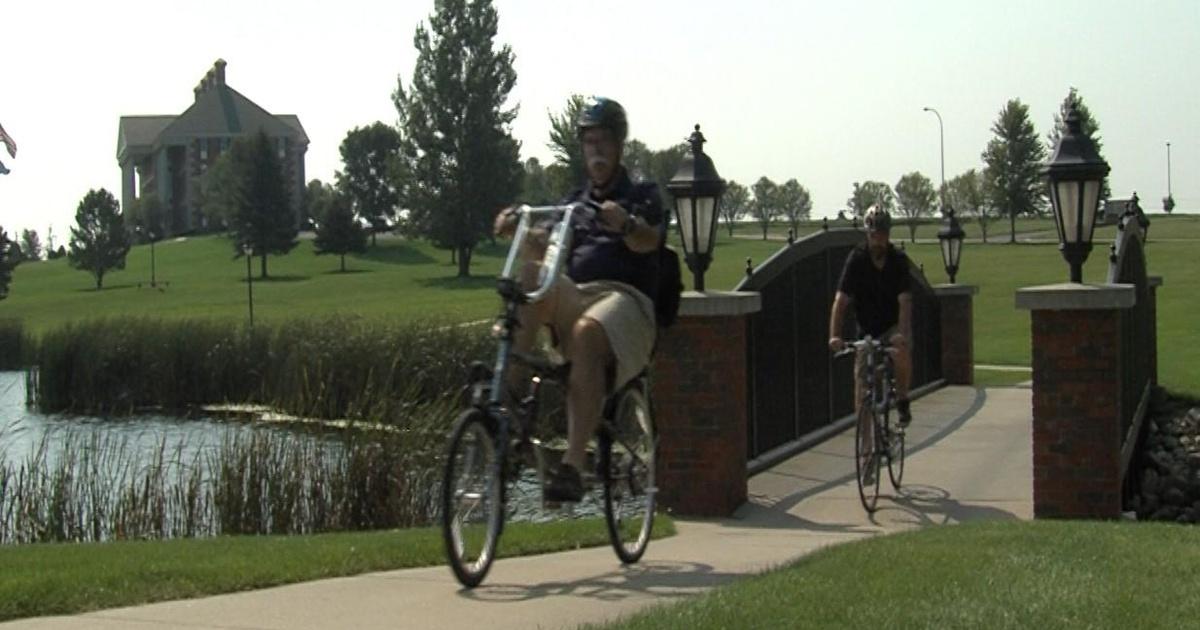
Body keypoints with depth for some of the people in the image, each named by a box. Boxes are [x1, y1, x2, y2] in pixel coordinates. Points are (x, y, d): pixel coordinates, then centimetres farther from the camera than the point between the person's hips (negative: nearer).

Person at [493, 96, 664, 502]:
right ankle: (507, 393, -37)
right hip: (573, 297, 4)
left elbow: (649, 241, -7)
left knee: (587, 332, -39)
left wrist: (626, 224, -30)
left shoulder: (642, 196, 15)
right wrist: (516, 228, -11)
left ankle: (573, 466, -46)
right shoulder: (574, 203, 28)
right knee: (531, 275, -29)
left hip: (625, 297, -4)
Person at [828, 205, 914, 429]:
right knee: (861, 377, -7)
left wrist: (902, 333, -40)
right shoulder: (856, 259, -15)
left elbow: (905, 301, -24)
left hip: (893, 326, -1)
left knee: (901, 351, -32)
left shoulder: (898, 260, -14)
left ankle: (902, 401, -10)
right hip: (867, 330, 1)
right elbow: (841, 300, -21)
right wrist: (834, 335, -34)